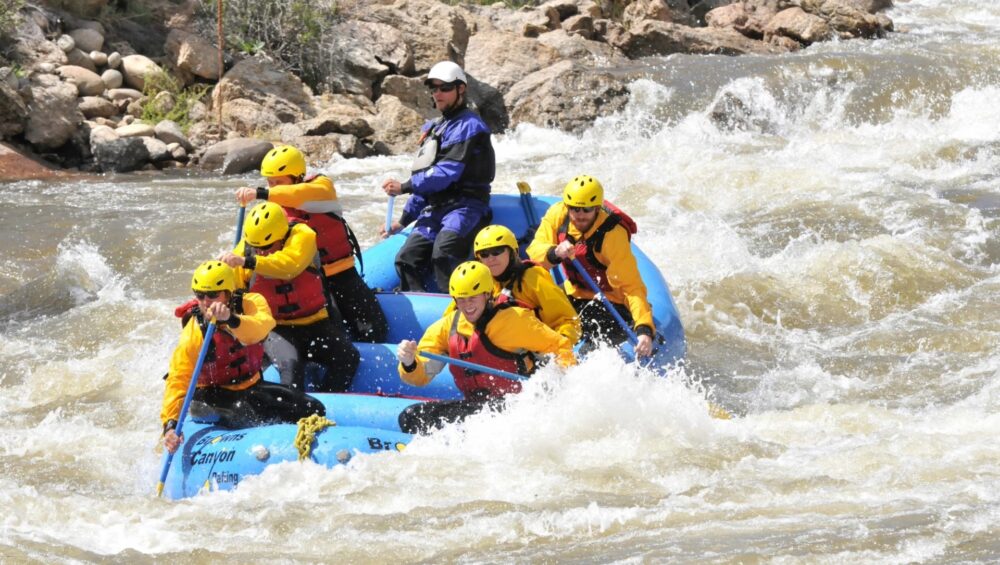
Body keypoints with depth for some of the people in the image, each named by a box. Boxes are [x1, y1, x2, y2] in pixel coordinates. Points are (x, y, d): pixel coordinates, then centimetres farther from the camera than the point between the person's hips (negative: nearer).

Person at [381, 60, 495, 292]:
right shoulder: (434, 129, 23)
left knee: (443, 255, -33)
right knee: (406, 259, -7)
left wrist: (405, 187, -13)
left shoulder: (468, 126, -7)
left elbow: (448, 173, -17)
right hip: (435, 210, 9)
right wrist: (403, 220, 26)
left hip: (465, 206, -9)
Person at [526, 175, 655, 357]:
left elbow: (632, 286, -31)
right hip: (574, 296, 6)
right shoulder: (557, 214, -11)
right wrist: (555, 253, -37)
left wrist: (644, 329, -43)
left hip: (611, 302, -6)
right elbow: (535, 250, -13)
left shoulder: (613, 234, -28)